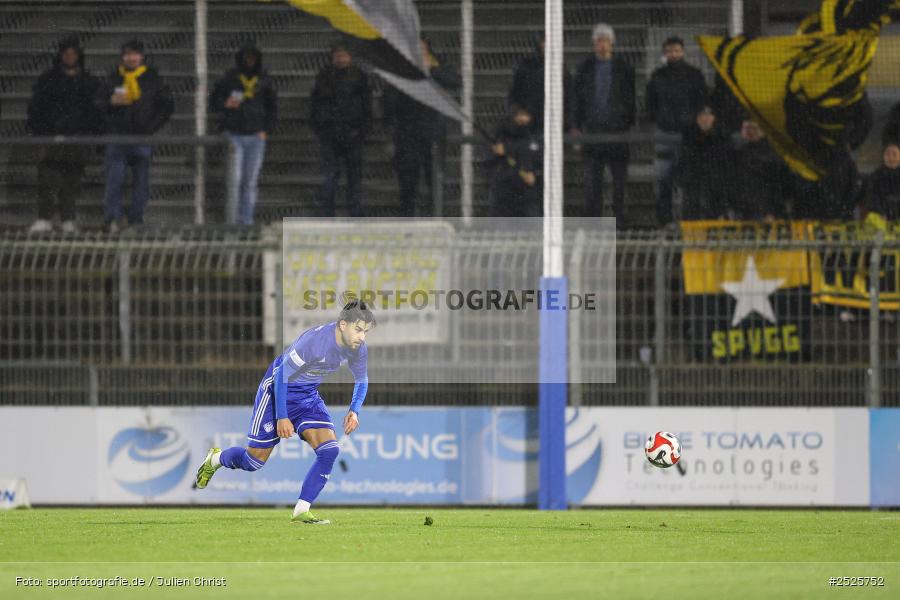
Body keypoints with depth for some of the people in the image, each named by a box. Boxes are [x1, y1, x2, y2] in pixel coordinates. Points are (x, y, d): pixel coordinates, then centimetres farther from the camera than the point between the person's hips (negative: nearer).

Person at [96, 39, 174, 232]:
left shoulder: (152, 79, 6)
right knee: (114, 179, -10)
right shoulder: (114, 79, 9)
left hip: (143, 138, 0)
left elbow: (168, 105, 10)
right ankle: (113, 219, -11)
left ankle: (136, 220, 8)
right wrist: (111, 102, -10)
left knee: (141, 181, 2)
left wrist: (152, 126, 0)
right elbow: (99, 104, 12)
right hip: (117, 137, 0)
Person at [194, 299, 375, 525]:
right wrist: (282, 417, -23)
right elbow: (282, 376, -24)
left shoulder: (358, 349, -11)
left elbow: (361, 381, 9)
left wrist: (354, 411, -9)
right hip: (278, 390, -6)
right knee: (255, 460, 0)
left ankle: (301, 511, -8)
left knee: (329, 450, -14)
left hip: (308, 395, 6)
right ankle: (216, 459, 33)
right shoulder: (314, 340, -32)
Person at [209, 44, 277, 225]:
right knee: (235, 179, -9)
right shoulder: (230, 78, 2)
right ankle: (232, 219, -6)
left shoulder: (264, 80, 9)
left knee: (251, 180, 3)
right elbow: (213, 102, 7)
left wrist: (266, 130, 5)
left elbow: (272, 107, 17)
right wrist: (225, 104, -15)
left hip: (256, 136, 2)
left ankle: (247, 218, 8)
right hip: (235, 134, -2)